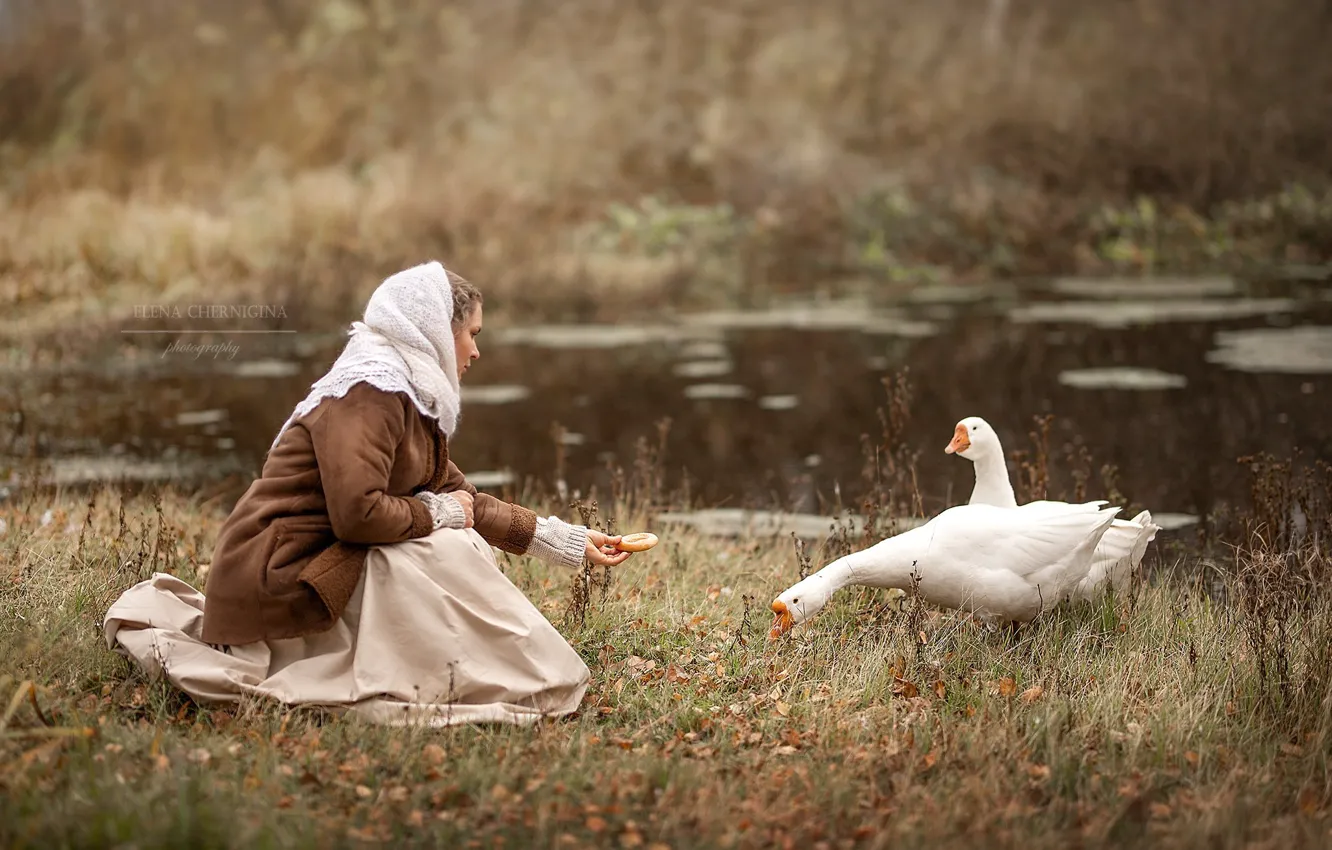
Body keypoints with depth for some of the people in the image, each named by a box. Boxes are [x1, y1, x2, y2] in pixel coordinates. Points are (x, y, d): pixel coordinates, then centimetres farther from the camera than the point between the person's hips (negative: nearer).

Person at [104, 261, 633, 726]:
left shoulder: (410, 397, 15)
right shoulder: (370, 389, -17)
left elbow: (465, 500, 18)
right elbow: (357, 511, -29)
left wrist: (570, 541, 17)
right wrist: (437, 513, -12)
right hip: (277, 572, -10)